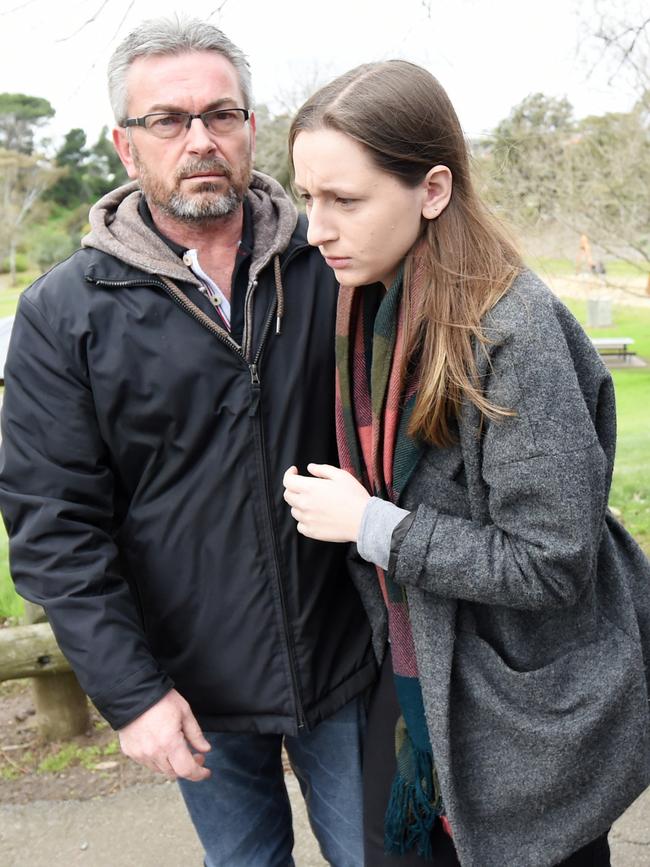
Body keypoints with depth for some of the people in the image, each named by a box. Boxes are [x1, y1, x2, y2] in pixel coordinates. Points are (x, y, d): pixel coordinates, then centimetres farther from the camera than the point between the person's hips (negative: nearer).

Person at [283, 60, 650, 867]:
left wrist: (371, 525, -21)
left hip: (526, 712, -7)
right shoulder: (371, 309, -1)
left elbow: (553, 565, -24)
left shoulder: (516, 332, -25)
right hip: (410, 677, 7)